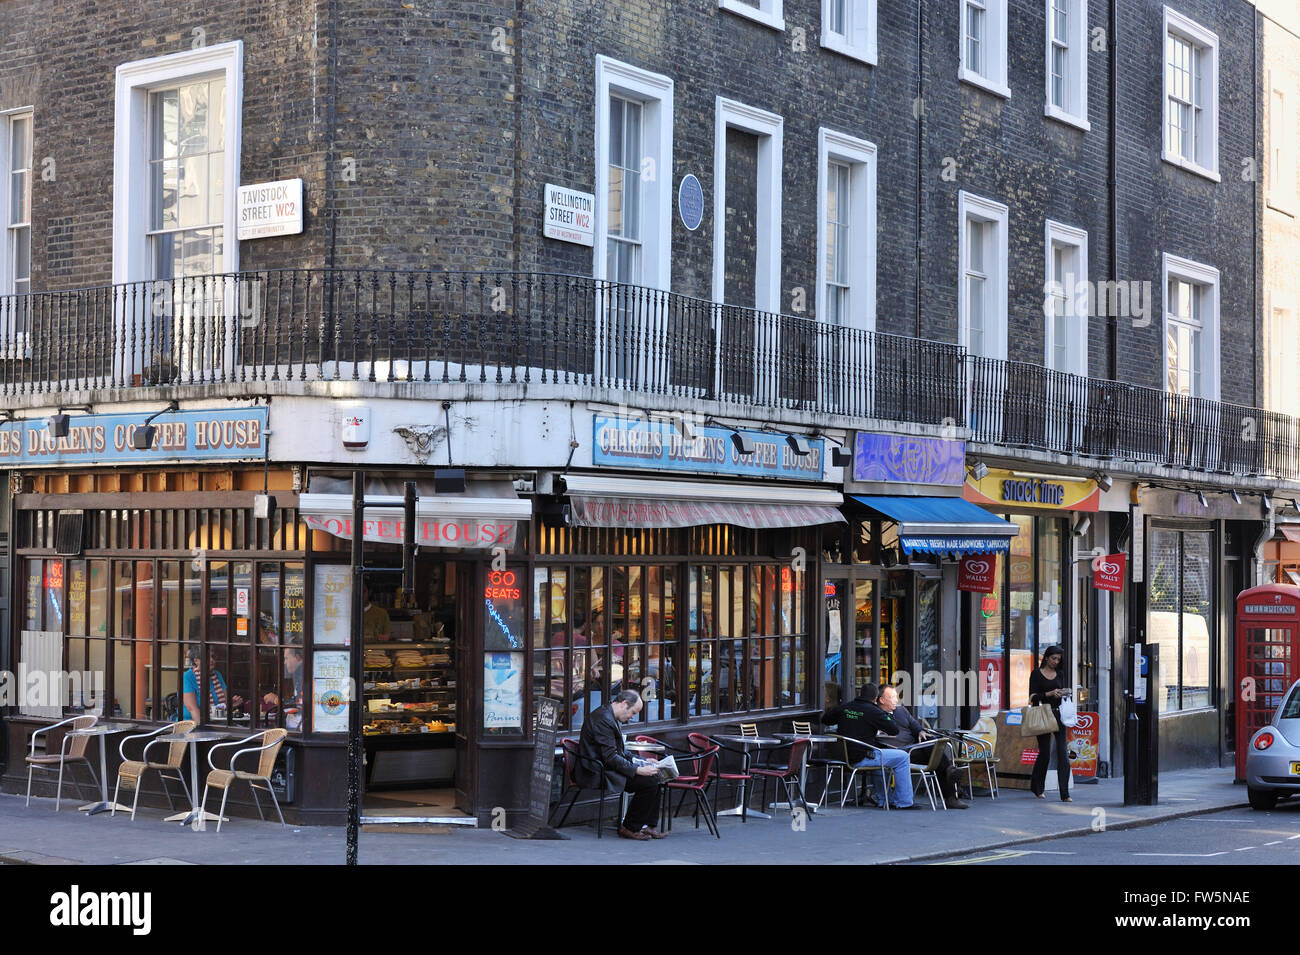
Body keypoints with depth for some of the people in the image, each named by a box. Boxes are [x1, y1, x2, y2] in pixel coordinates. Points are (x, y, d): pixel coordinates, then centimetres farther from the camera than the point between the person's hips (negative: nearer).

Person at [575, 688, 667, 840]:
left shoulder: (611, 717, 14)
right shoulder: (603, 719, -20)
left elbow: (619, 751, 21)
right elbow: (610, 757, -25)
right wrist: (638, 770, -24)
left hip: (605, 768, 11)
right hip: (598, 773, -11)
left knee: (654, 775, 5)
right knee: (648, 781, -19)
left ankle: (648, 826, 6)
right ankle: (629, 828, -7)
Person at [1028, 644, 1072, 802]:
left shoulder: (1060, 674, 13)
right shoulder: (1036, 674, -1)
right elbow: (1033, 697, -6)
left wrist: (1065, 694, -3)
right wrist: (1049, 694, -18)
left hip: (1058, 715, 4)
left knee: (1063, 753, -6)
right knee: (1045, 752, 2)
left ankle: (1065, 794, -8)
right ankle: (1036, 787, 25)